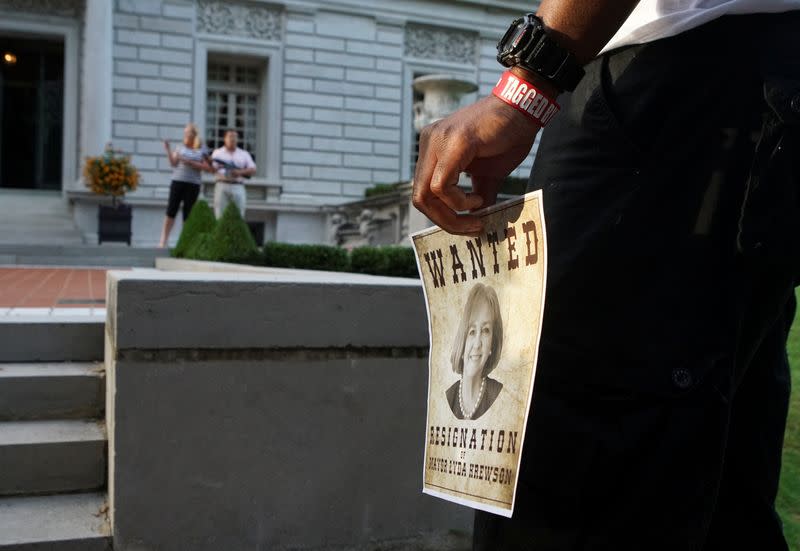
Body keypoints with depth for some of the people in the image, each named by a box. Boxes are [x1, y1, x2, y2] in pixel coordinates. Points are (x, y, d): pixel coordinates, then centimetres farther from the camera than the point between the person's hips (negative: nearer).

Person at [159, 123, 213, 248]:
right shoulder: (180, 147, 9)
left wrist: (190, 162, -11)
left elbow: (207, 168, -4)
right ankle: (163, 240, -3)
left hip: (193, 184, -1)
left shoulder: (202, 150, 5)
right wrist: (168, 150, -8)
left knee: (188, 214, 1)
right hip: (177, 181, 1)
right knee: (171, 211, -5)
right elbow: (173, 163, 4)